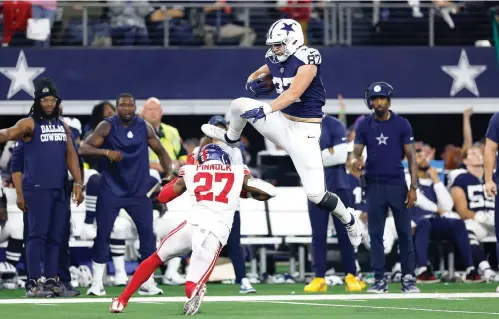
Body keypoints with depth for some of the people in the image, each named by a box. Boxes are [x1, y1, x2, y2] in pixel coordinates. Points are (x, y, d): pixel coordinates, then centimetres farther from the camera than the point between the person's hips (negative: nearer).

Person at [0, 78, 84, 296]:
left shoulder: (63, 127, 16)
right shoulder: (29, 124, -4)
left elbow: (71, 155, 16)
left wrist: (78, 183, 7)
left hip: (59, 189, 6)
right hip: (37, 188, -6)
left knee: (57, 236, 7)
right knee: (38, 234, -9)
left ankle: (51, 281, 13)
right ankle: (35, 283, -8)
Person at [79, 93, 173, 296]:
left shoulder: (145, 128, 3)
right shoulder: (107, 126, -7)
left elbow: (161, 152, 14)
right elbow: (83, 148, -15)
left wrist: (169, 175, 3)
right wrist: (107, 152, -30)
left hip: (139, 192, 3)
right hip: (111, 191, -3)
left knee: (147, 234, -1)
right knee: (102, 234, -5)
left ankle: (147, 283, 9)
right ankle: (97, 283, 3)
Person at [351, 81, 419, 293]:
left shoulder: (401, 124, 0)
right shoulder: (364, 125, 5)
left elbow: (411, 156, 0)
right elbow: (356, 153, 3)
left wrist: (413, 187, -7)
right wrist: (355, 161, -23)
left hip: (397, 184, -1)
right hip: (374, 185, 1)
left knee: (404, 232, -1)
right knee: (375, 233, 2)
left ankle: (408, 278, 5)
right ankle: (379, 280, 5)